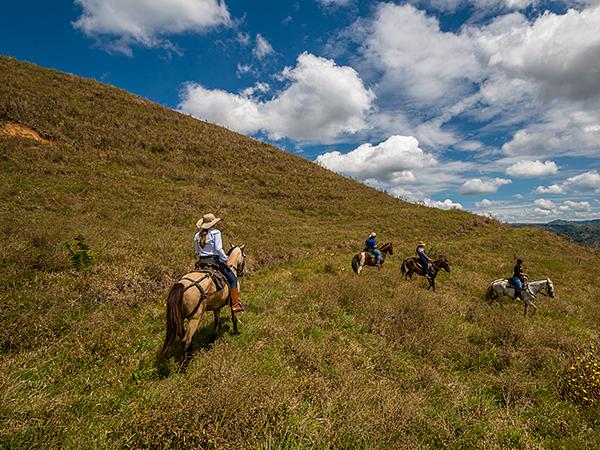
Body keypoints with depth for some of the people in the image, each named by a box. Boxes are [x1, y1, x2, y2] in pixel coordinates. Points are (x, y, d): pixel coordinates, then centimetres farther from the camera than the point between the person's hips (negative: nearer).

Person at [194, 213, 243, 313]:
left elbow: (197, 252, 12)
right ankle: (235, 304, 3)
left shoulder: (197, 235, 9)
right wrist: (226, 261, -9)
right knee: (233, 279, 4)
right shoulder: (215, 232, -9)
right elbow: (218, 249, -16)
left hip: (202, 262, 7)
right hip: (214, 260, -6)